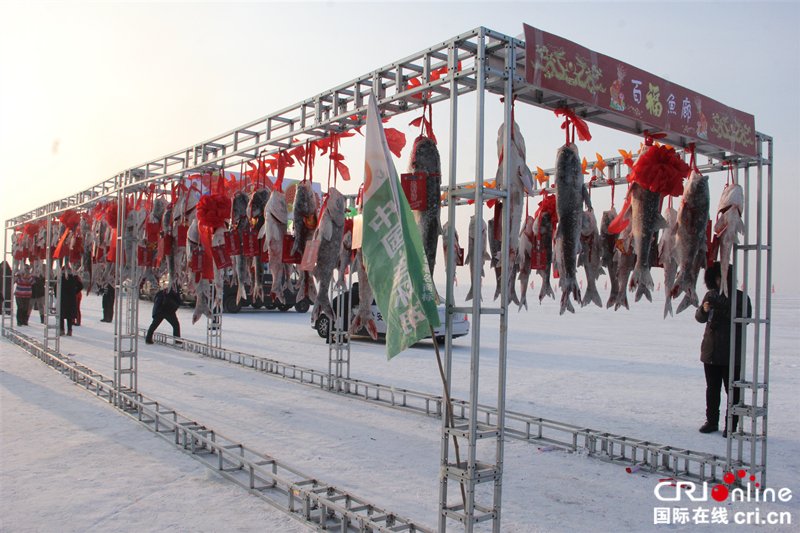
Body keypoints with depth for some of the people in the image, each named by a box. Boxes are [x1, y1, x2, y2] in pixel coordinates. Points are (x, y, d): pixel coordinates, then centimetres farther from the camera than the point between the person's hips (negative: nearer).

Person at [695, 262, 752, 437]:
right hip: (710, 349, 5)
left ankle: (731, 425, 4)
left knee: (732, 389, -3)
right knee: (712, 388, 11)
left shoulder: (740, 297, -2)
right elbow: (700, 318, 11)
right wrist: (704, 310, -11)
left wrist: (723, 309, -24)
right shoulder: (710, 295, 12)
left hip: (731, 352, -4)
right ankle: (712, 421, 21)